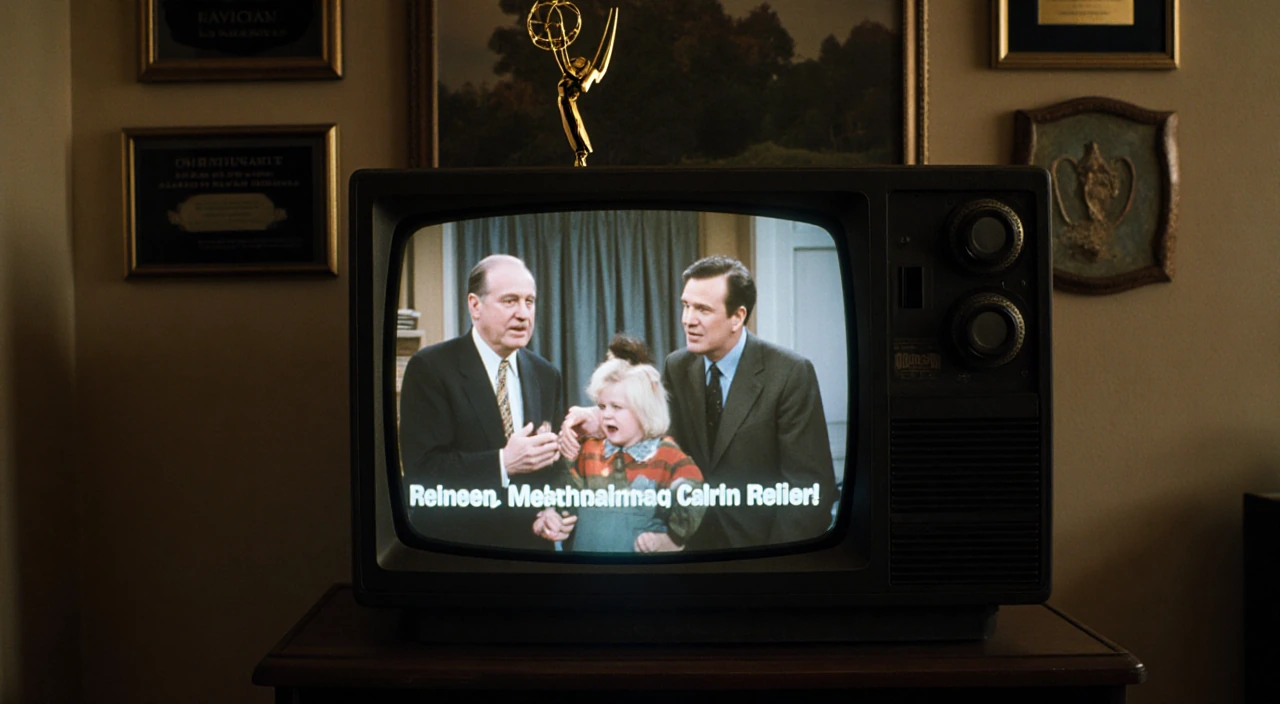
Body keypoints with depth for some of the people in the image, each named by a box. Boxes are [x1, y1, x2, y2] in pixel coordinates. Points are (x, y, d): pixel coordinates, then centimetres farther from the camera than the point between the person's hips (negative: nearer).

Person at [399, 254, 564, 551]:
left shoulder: (547, 375, 6)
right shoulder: (430, 368, -10)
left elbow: (555, 460, 9)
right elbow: (420, 468, -17)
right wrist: (503, 463, -25)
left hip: (530, 540, 5)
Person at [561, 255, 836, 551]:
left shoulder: (791, 373, -17)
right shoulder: (676, 367, -2)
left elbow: (813, 483, -18)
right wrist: (599, 424, -25)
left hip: (764, 538, -4)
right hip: (698, 538, 4)